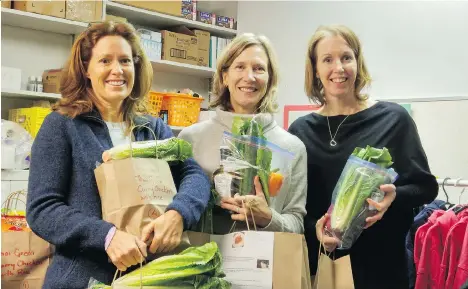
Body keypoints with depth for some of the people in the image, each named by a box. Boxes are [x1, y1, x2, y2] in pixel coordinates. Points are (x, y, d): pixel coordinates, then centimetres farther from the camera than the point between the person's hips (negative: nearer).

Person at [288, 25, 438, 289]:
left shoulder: (393, 119, -4)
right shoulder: (301, 130, 3)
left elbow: (426, 186, -1)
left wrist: (394, 197, -21)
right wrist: (313, 227, -14)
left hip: (381, 263, -2)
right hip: (319, 262, 2)